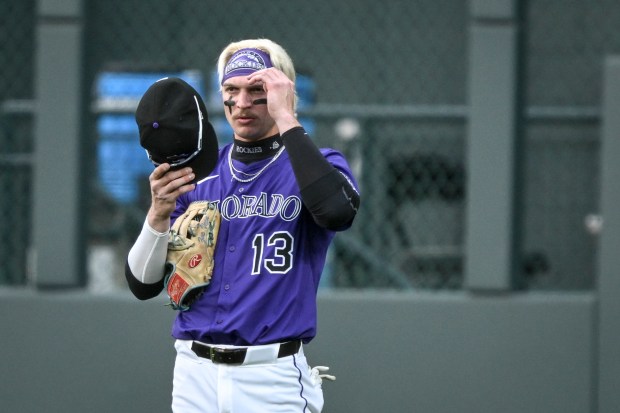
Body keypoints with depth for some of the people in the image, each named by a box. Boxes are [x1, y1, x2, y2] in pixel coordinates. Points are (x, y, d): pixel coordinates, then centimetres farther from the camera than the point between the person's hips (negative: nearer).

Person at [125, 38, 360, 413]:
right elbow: (144, 285, 6)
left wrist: (286, 119, -19)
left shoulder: (318, 165, 0)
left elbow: (337, 212, -25)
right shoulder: (195, 175, 10)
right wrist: (159, 215, -13)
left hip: (273, 381, -3)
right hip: (195, 377, 3)